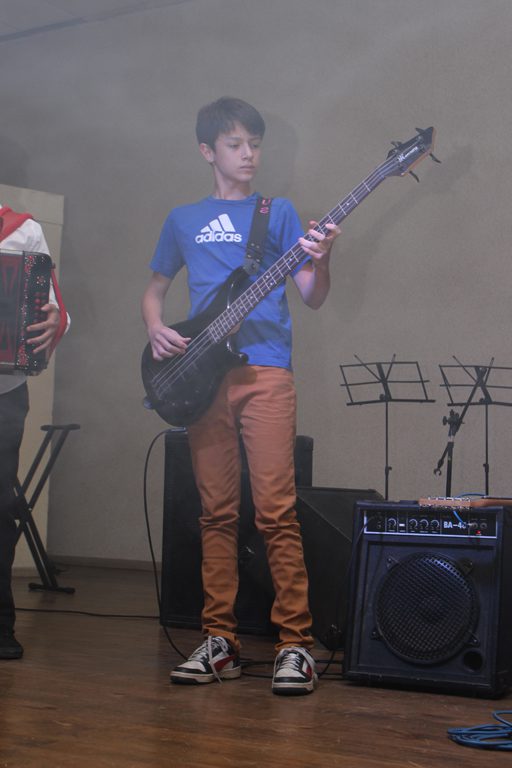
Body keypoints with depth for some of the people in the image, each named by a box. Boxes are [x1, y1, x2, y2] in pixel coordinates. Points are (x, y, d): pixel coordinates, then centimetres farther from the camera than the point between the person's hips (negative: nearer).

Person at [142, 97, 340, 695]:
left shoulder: (278, 212, 11)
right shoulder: (182, 219, 18)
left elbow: (312, 298, 5)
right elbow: (154, 291, 24)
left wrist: (321, 261, -16)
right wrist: (156, 330, 3)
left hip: (265, 372, -2)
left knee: (276, 510, -9)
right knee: (217, 512, 4)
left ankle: (295, 644, -5)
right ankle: (219, 642, 11)